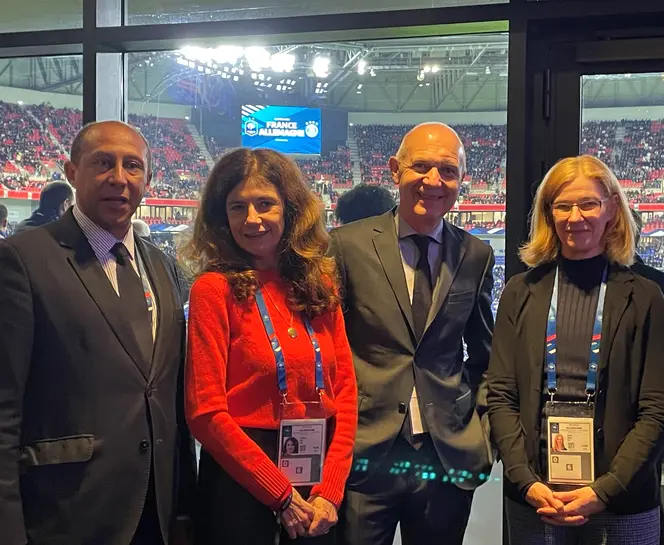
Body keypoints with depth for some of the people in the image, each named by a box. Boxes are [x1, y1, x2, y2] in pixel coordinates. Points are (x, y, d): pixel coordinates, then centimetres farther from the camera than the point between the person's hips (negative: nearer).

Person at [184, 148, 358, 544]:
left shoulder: (321, 283, 3)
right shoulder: (215, 289, -9)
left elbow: (346, 391, 2)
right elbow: (206, 412, -12)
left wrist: (330, 491, -7)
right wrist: (282, 494, -13)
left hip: (321, 481, 4)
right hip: (241, 478, -4)